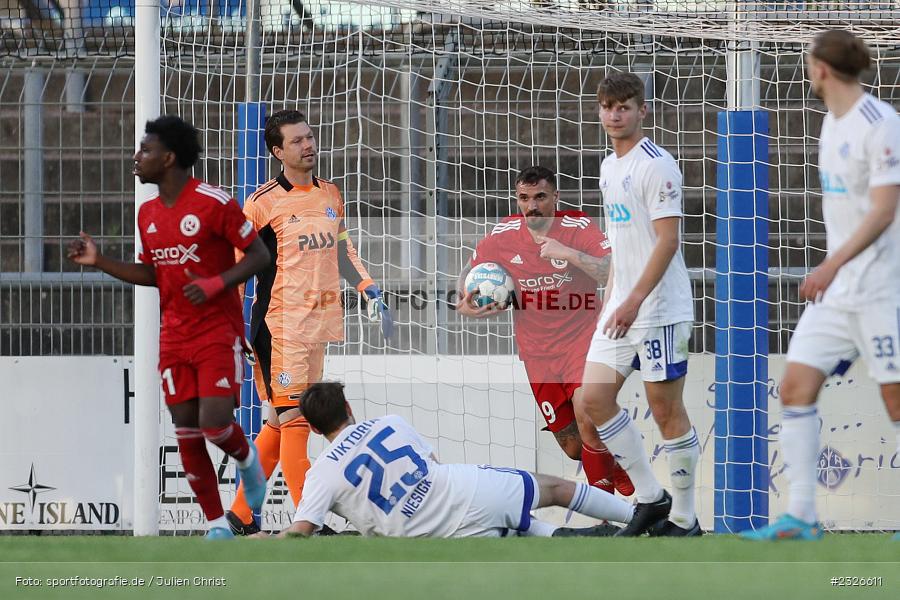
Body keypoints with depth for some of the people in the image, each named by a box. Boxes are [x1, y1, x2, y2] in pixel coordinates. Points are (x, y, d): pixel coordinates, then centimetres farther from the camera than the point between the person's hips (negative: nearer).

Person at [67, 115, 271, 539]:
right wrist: (100, 262, 8)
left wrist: (215, 285, -21)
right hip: (175, 339, 6)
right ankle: (217, 525, 10)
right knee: (187, 435, 1)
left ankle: (247, 460, 19)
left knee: (215, 425, -17)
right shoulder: (148, 214, 9)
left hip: (218, 332, -6)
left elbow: (259, 255, -9)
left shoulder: (213, 203, -12)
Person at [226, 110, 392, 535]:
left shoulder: (330, 195, 14)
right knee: (293, 418, -9)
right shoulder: (263, 203, -6)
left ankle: (240, 515, 20)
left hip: (319, 324, 7)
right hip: (282, 324, -7)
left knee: (281, 422, 11)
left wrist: (371, 293, 14)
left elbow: (342, 252, 26)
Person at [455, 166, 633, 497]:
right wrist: (463, 303, -5)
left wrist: (568, 254, -33)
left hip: (581, 338, -4)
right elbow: (469, 270, 14)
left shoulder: (578, 227, -12)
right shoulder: (503, 235, -2)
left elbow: (614, 273, -24)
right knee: (573, 448, 4)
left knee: (588, 422, -25)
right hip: (537, 351, 4)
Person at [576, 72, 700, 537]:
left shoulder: (656, 166, -12)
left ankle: (684, 518, 6)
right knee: (593, 399, 1)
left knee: (666, 409, -3)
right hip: (622, 308, 9)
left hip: (660, 309, -9)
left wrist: (634, 301, -23)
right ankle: (649, 497, 11)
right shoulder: (609, 168, 16)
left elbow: (667, 240, -18)